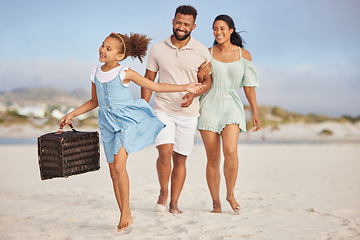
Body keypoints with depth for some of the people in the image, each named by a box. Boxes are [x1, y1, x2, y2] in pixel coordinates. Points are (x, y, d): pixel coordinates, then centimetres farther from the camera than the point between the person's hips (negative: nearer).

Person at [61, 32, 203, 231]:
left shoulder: (125, 73, -8)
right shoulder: (96, 73, 7)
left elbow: (155, 86, -4)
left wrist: (185, 87, -10)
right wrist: (72, 114, 16)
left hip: (127, 120, -5)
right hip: (108, 123, 6)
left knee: (119, 166, -19)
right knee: (113, 172, 5)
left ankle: (126, 213, -7)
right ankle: (125, 216, 16)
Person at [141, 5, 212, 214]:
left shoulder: (202, 52, 0)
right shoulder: (158, 49, 2)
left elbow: (208, 81, 5)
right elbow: (148, 80, 7)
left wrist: (193, 94, -15)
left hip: (188, 113, 1)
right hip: (163, 110, -1)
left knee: (180, 159, 5)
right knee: (165, 152, -18)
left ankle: (174, 203, 16)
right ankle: (163, 191, 7)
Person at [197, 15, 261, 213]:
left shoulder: (244, 55, 6)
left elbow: (249, 86, 9)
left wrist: (255, 112, 8)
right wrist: (200, 75, -11)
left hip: (231, 106, -1)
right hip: (209, 106, 1)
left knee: (230, 151, -21)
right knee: (213, 158, 0)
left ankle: (230, 194, 2)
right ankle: (216, 203, 11)